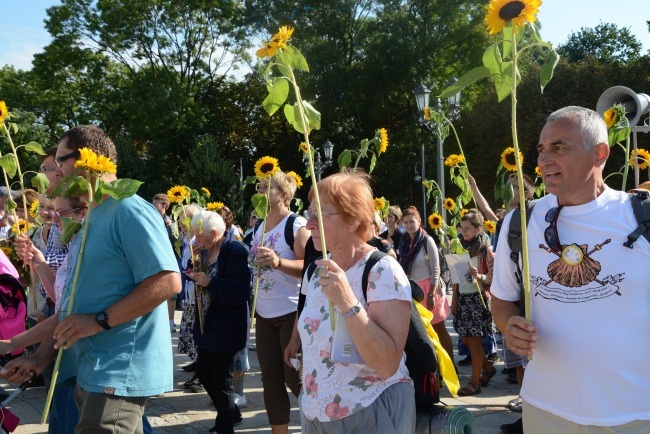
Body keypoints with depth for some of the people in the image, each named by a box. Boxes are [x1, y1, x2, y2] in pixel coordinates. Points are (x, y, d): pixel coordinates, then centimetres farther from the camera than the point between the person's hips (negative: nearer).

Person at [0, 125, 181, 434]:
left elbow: (169, 281, -22)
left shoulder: (129, 210, -14)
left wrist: (100, 321, -21)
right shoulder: (90, 220, 16)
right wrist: (41, 358, 13)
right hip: (88, 371, 9)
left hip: (119, 372, -9)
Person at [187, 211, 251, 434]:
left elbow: (242, 291, -26)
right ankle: (231, 414, 35)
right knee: (203, 371, 17)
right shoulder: (207, 249, 6)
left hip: (226, 328, -9)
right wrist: (197, 275, -3)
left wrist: (210, 282, -25)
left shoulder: (235, 251, -21)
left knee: (221, 378, 3)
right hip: (207, 324, 9)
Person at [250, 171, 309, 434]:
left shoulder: (297, 225, -13)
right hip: (264, 314, 8)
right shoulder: (259, 228, 11)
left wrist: (279, 262, -37)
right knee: (271, 379, 11)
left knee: (295, 378, -2)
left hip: (293, 313, -8)